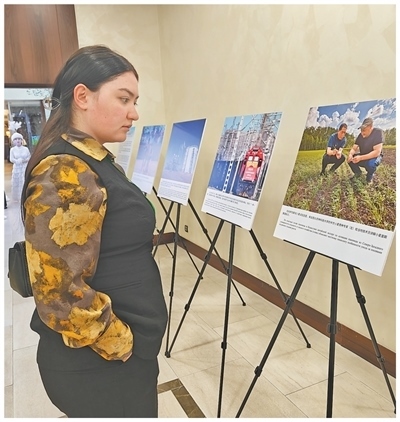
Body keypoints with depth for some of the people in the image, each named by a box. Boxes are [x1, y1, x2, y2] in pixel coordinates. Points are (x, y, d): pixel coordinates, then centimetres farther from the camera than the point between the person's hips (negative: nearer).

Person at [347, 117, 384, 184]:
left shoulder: (378, 133, -27)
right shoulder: (360, 135, -8)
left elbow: (377, 152, -33)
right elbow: (354, 148, -5)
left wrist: (361, 158, -40)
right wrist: (350, 154, -30)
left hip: (374, 157, -6)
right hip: (363, 157, 6)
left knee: (371, 164, -38)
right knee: (350, 159, -16)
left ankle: (370, 176, -4)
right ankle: (358, 173, 12)